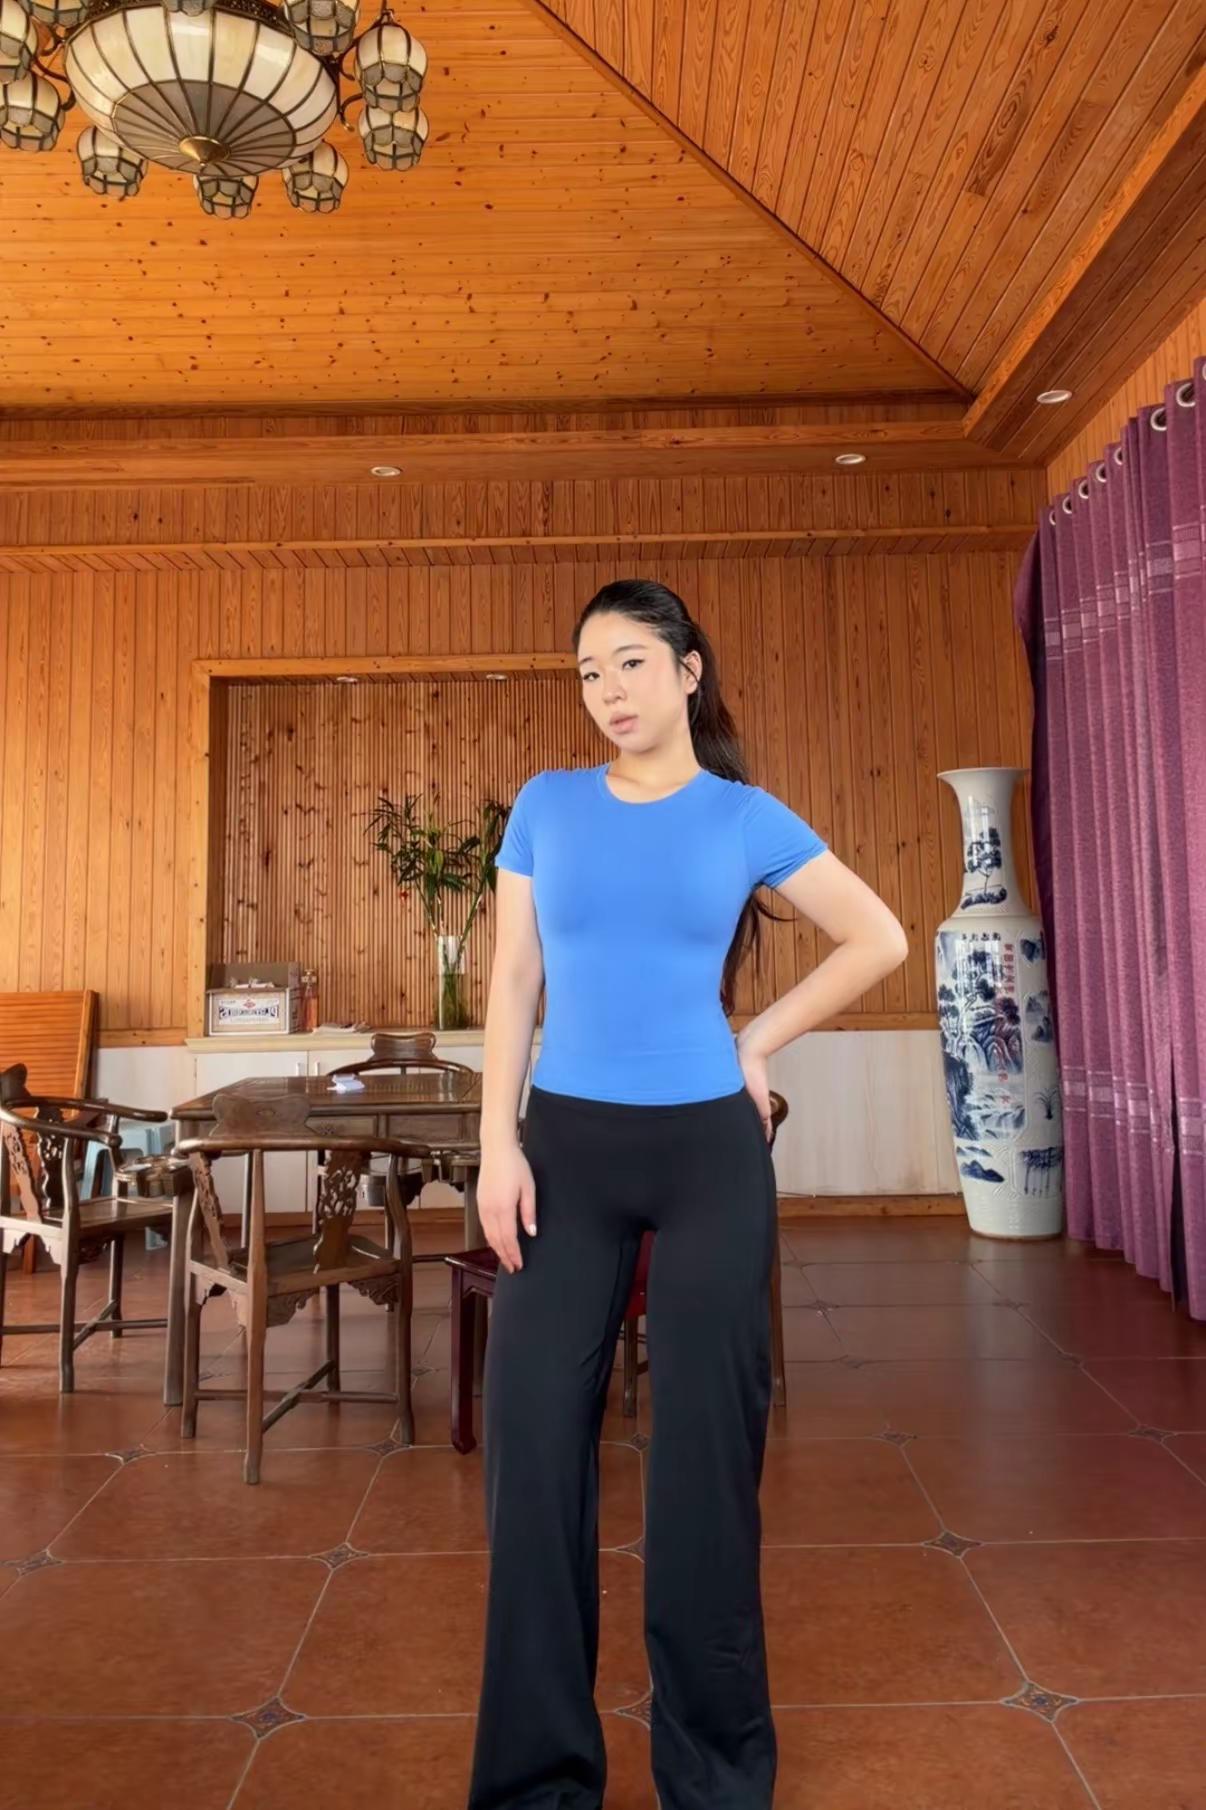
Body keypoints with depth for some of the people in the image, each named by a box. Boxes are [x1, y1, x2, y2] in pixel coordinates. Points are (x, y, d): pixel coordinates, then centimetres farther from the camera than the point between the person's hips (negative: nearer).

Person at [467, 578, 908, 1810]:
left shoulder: (745, 816, 1)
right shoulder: (546, 806, 4)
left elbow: (880, 940, 8)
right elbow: (514, 981, 3)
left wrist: (760, 1042, 3)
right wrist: (498, 1143, -3)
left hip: (708, 1147, -1)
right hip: (567, 1145, 1)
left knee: (705, 1439, 7)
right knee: (534, 1434, 3)